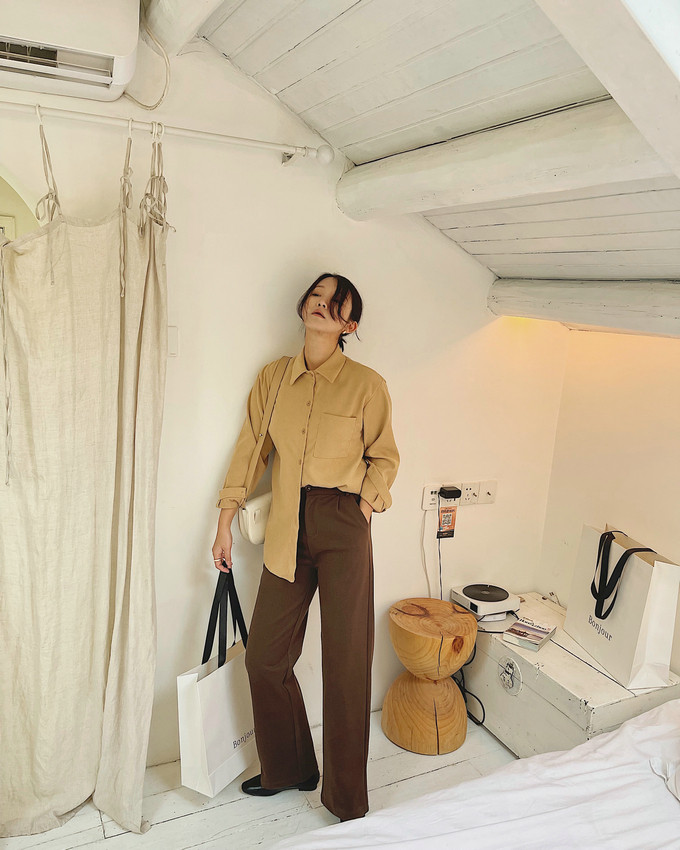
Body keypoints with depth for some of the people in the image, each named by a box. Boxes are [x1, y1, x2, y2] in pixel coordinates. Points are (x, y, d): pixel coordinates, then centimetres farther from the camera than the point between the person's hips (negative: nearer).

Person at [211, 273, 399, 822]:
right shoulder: (273, 378, 7)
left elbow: (385, 457, 6)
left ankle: (348, 802, 24)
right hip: (287, 532, 4)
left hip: (343, 529, -4)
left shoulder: (366, 385, -5)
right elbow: (250, 450, 11)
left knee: (345, 664, 3)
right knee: (265, 656, 11)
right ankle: (288, 769, 36)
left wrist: (362, 511, -5)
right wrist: (225, 523, 10)